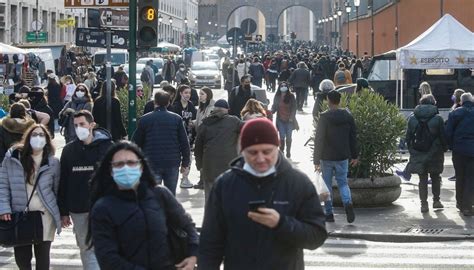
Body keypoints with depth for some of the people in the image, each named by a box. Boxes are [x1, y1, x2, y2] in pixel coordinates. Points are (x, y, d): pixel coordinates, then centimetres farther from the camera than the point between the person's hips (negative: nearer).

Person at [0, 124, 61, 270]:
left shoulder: (52, 162, 2)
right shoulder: (12, 157, 0)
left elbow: (57, 190, 6)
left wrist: (62, 214, 4)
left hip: (44, 216, 0)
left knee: (42, 258, 5)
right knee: (21, 258, 5)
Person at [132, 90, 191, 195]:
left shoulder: (144, 119, -1)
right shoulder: (177, 119, 1)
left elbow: (136, 143, 5)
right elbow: (184, 143, 2)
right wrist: (185, 163, 9)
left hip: (152, 164, -1)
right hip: (172, 163, 1)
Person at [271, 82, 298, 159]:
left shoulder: (291, 96, -4)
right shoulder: (277, 97, 1)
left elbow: (294, 108, -2)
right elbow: (274, 107, 5)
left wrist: (292, 117, -10)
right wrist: (271, 111, -16)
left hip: (289, 120, -1)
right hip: (280, 120, 1)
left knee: (288, 137, 2)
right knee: (282, 137, -2)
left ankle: (288, 153, 14)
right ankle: (281, 152, 10)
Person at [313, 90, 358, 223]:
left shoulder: (324, 117, -12)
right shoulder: (348, 116, 1)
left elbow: (319, 139, -12)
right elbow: (353, 138, 7)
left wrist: (316, 160, -9)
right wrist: (354, 156, 16)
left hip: (327, 157, -3)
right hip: (342, 157, 3)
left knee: (327, 185, 9)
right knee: (343, 182, 13)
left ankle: (329, 213, 10)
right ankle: (348, 203, -14)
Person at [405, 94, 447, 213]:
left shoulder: (412, 119, -1)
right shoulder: (438, 118, -8)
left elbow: (408, 137, 2)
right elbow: (443, 137, -6)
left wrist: (412, 151, 11)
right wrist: (444, 149, 9)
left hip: (418, 154, 1)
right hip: (434, 154, -1)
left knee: (422, 179, 8)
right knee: (435, 177, 17)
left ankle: (424, 204, 5)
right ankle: (436, 200, 20)